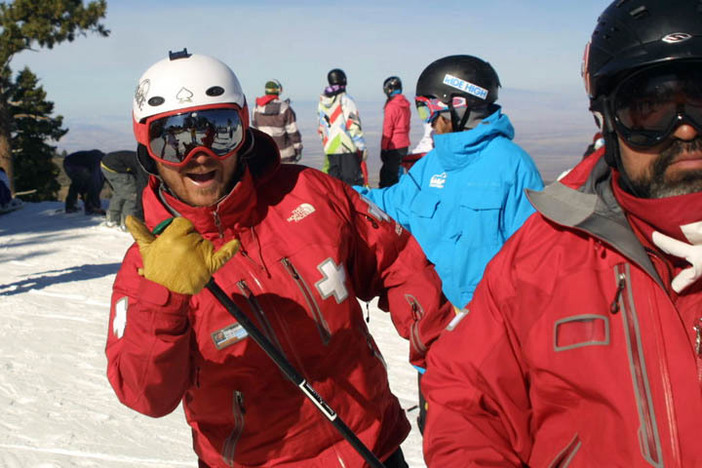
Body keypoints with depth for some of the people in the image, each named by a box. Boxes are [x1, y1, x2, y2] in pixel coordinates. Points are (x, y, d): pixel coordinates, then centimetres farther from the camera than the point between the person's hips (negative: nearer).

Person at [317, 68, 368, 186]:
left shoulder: (322, 101, 11)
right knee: (353, 182, -3)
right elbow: (353, 125, -12)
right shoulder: (345, 99, -8)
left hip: (330, 149, 6)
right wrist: (362, 147, -7)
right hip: (348, 149, -6)